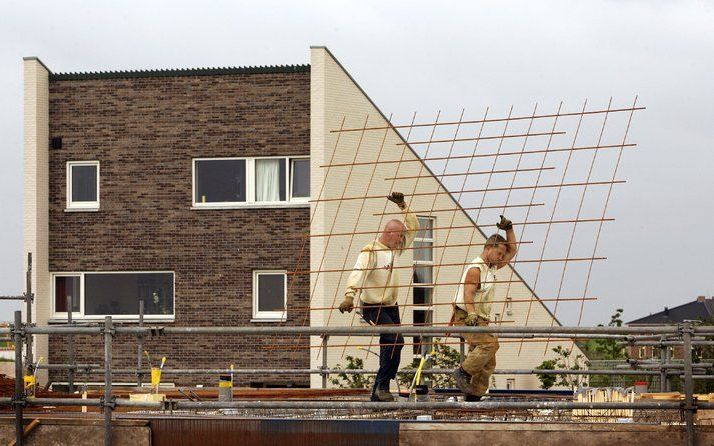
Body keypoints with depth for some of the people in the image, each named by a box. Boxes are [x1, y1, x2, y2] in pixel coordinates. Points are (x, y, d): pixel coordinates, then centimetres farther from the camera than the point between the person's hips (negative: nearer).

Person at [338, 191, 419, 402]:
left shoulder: (395, 249, 9)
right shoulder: (370, 252, -16)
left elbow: (413, 227, 16)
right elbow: (358, 273, -31)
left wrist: (403, 206, 4)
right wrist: (350, 296, -47)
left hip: (391, 306, 9)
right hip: (373, 307, -8)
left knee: (389, 347, 7)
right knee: (395, 340, -24)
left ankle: (378, 394, 14)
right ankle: (382, 385, -16)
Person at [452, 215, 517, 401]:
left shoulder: (492, 267, 17)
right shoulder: (475, 269, -12)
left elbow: (512, 251, 26)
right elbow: (468, 294, -24)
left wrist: (509, 229, 12)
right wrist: (471, 314, -39)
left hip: (480, 320, 9)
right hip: (466, 317, -9)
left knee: (488, 364, 4)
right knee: (490, 343, -30)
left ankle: (473, 397, 7)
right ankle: (463, 372, -22)